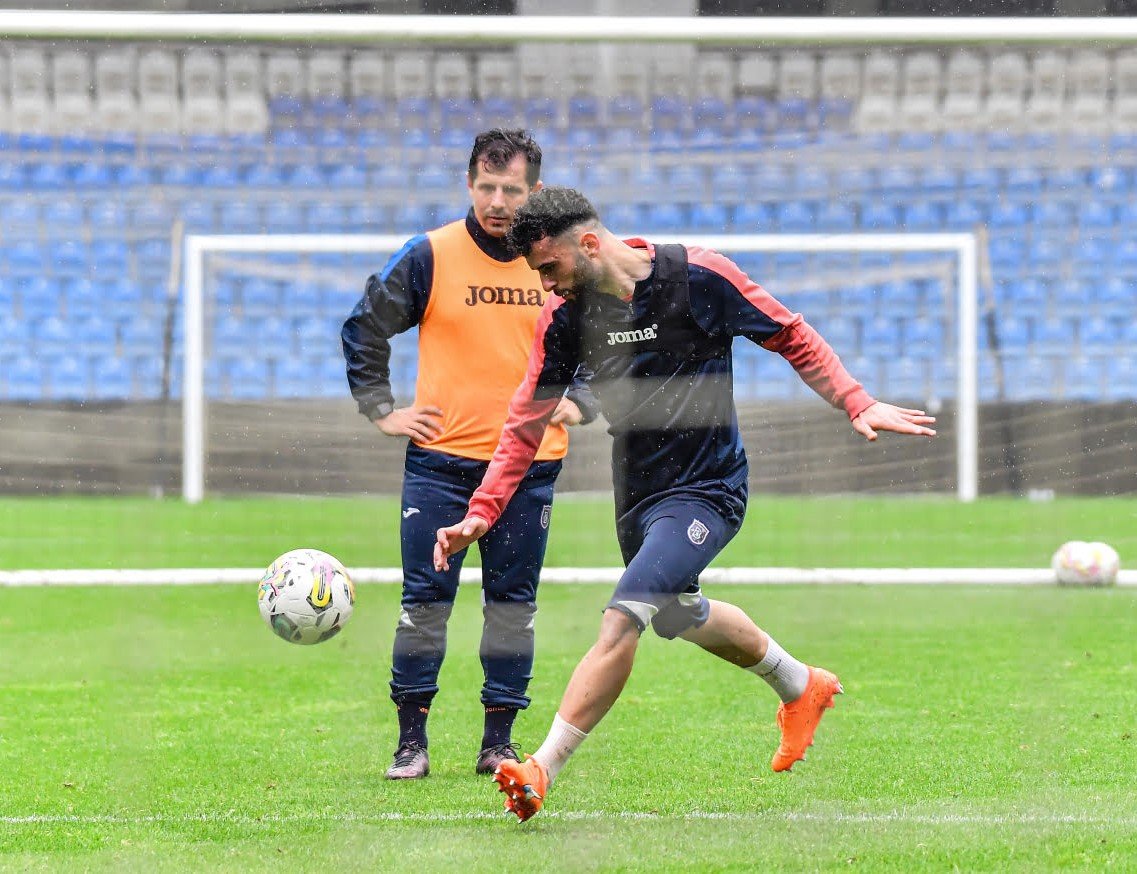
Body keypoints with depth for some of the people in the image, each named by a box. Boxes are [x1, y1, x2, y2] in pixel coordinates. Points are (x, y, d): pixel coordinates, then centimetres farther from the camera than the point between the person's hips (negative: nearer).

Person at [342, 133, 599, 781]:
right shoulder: (431, 256, -3)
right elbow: (364, 328, 6)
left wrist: (580, 403, 6)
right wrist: (382, 410, 1)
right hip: (441, 460, -2)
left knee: (513, 603, 4)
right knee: (426, 599, -3)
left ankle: (499, 742, 12)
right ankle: (412, 740, 4)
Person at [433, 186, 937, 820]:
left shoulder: (698, 278, -17)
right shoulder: (565, 316, -5)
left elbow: (793, 339, -6)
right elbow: (527, 423, 0)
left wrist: (857, 404, -16)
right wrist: (481, 513, -9)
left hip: (707, 489, -7)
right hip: (636, 493, 7)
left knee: (623, 618, -21)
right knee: (679, 615, 25)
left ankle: (543, 769, -23)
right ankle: (801, 687, 51)